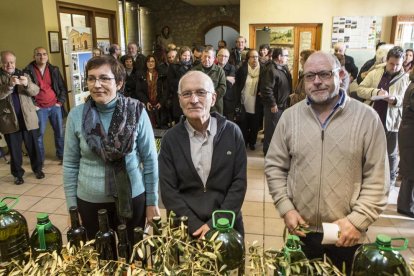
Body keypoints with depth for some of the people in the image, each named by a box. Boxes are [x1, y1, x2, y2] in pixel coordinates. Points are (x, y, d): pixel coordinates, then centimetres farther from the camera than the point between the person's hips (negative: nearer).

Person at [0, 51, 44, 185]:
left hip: (28, 118, 1)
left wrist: (27, 84, -24)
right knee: (14, 149, 8)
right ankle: (17, 174, 20)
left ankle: (37, 169, 26)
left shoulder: (23, 74, 8)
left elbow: (36, 91, -4)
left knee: (33, 146, 9)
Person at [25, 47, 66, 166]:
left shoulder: (54, 70, 7)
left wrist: (61, 101, 2)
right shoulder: (28, 71, -4)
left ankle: (62, 155, 23)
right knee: (39, 134, 1)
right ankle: (40, 160, 13)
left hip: (55, 106, 3)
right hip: (39, 108, -3)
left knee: (59, 132, 8)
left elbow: (63, 87, 11)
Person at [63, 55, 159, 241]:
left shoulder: (136, 111, -10)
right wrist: (72, 207, 3)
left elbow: (150, 159, -3)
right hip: (90, 201, 1)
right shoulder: (76, 115, -6)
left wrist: (152, 202, -1)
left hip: (133, 198, -1)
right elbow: (70, 164, 2)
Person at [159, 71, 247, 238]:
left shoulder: (232, 132, -7)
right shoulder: (170, 139, -6)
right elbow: (168, 190, -6)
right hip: (186, 229, 0)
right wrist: (196, 225, -15)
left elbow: (239, 182, -6)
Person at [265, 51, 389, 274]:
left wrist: (357, 220, -13)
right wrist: (285, 208, -6)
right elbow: (274, 166, 2)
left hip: (347, 234, -1)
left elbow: (376, 178, -6)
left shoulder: (367, 118, -6)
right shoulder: (290, 116, -1)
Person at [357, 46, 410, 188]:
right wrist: (376, 92, -20)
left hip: (392, 122, -1)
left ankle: (390, 181, 31)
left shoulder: (407, 78, -3)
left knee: (391, 154, 13)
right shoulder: (375, 73, 1)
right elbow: (360, 89, -3)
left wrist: (394, 99, -26)